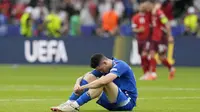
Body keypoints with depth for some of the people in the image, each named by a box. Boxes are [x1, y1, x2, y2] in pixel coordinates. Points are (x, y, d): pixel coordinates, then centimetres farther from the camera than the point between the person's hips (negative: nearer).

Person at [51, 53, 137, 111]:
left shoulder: (119, 65, -20)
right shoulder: (102, 67, 6)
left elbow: (103, 81, -37)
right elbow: (81, 78, 4)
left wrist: (82, 87, -32)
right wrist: (77, 84, -20)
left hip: (128, 102, -8)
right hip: (113, 102, 8)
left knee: (103, 82, -33)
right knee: (89, 77, -5)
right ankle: (69, 103, -17)